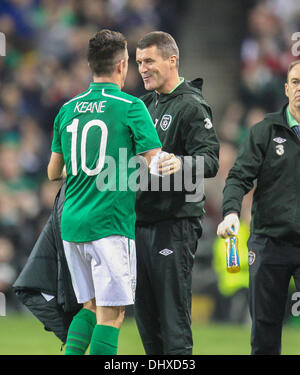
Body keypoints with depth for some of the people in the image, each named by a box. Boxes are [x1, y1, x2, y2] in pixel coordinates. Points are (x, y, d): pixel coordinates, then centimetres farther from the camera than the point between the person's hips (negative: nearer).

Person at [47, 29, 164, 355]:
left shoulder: (68, 109, 11)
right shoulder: (131, 107, -6)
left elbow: (53, 172, 19)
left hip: (71, 222, 6)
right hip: (111, 222, -6)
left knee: (91, 306, 16)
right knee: (111, 313, -4)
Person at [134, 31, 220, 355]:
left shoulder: (191, 106, -7)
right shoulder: (145, 104, 19)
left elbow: (210, 160, -18)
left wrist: (181, 164, -36)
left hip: (175, 222, -8)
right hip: (140, 221, 8)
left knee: (173, 314, -9)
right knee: (145, 316, 10)